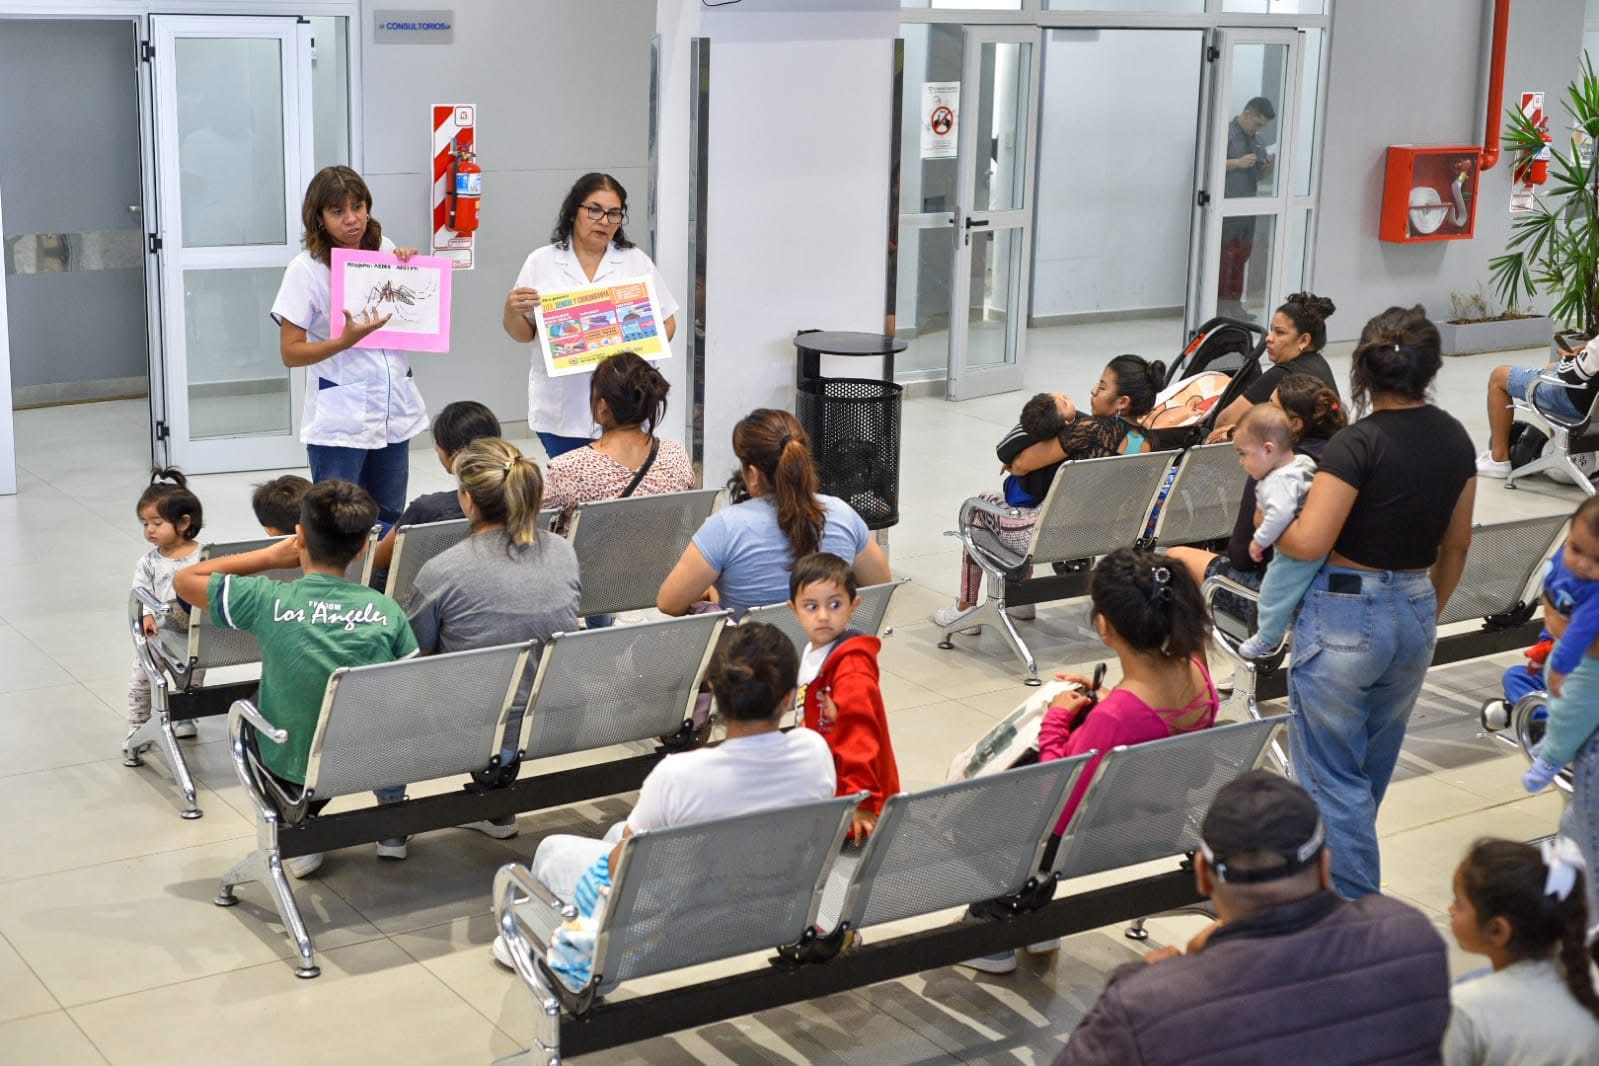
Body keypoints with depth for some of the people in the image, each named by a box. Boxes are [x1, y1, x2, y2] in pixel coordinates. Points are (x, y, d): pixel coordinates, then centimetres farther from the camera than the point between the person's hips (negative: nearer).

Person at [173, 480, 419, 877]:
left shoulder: (268, 600, -18)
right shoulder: (388, 611, -14)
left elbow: (185, 579, -2)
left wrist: (272, 556, -1)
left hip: (293, 767, 0)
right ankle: (392, 827, 39)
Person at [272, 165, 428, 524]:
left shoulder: (385, 250, 5)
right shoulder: (306, 269, -10)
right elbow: (290, 352, -10)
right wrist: (347, 340, -25)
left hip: (395, 410, 5)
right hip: (340, 422, -5)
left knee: (388, 523, 12)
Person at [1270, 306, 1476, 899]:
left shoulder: (1359, 444, -19)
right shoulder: (1455, 439, 2)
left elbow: (1309, 543, -23)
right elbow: (1456, 546, 10)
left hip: (1346, 616, -7)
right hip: (1415, 613, 7)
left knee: (1335, 776, 4)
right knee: (1369, 770, 21)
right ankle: (1340, 870, 39)